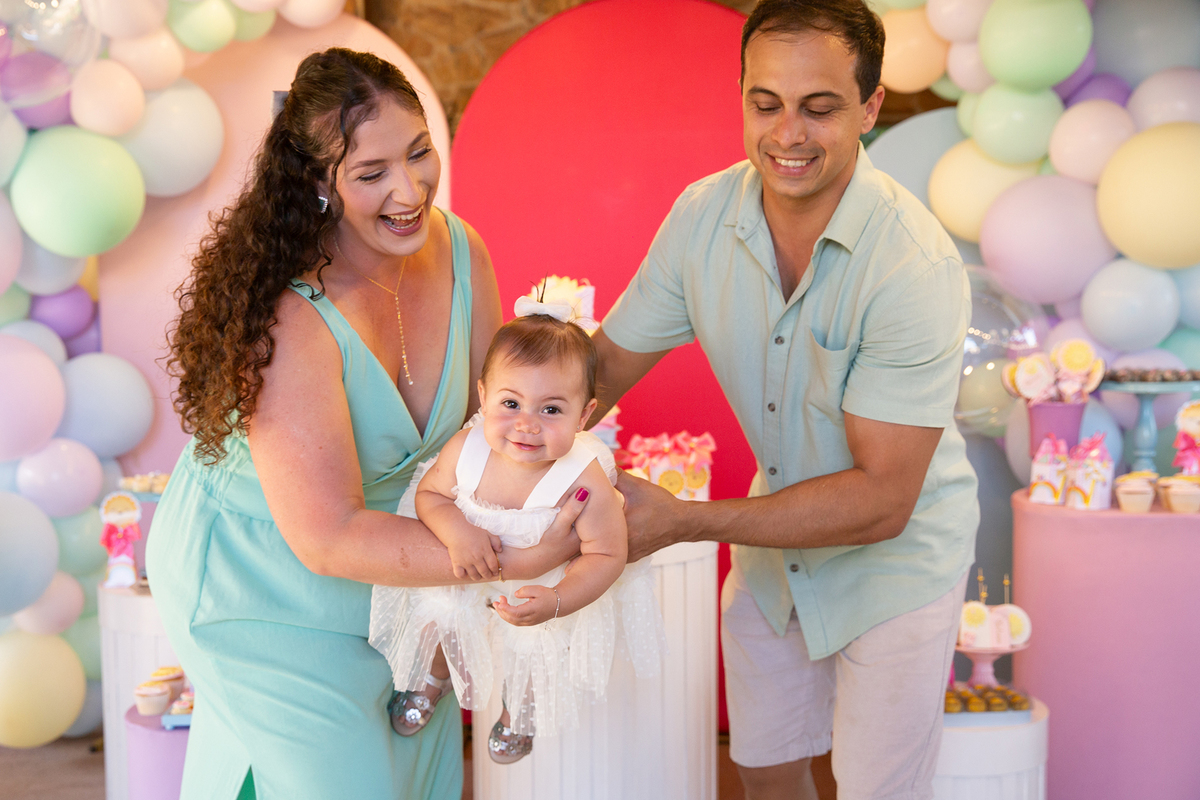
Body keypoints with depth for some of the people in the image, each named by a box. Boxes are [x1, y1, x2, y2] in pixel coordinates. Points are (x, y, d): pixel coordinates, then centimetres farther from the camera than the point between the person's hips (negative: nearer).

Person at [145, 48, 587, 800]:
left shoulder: (458, 250, -14)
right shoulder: (291, 318, -34)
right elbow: (328, 538, -32)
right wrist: (515, 560, -35)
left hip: (384, 577, 7)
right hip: (263, 590, -6)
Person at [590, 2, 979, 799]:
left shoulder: (916, 265, -31)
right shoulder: (702, 216, -14)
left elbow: (880, 502, -30)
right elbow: (608, 361, -5)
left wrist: (684, 521, -31)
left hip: (896, 561, -5)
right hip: (774, 546, 5)